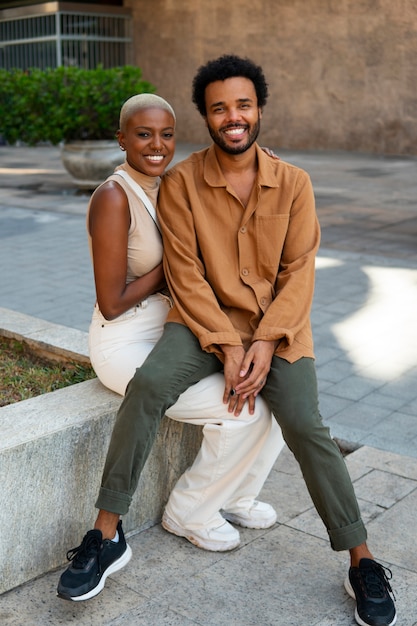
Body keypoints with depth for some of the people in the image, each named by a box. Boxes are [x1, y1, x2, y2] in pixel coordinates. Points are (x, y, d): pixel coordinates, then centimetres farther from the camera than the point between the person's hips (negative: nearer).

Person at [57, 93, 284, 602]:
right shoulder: (114, 197, -18)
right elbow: (111, 303, -21)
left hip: (173, 330, 8)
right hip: (125, 344, -8)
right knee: (243, 409, -16)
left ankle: (234, 495, 15)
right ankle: (190, 513, 7)